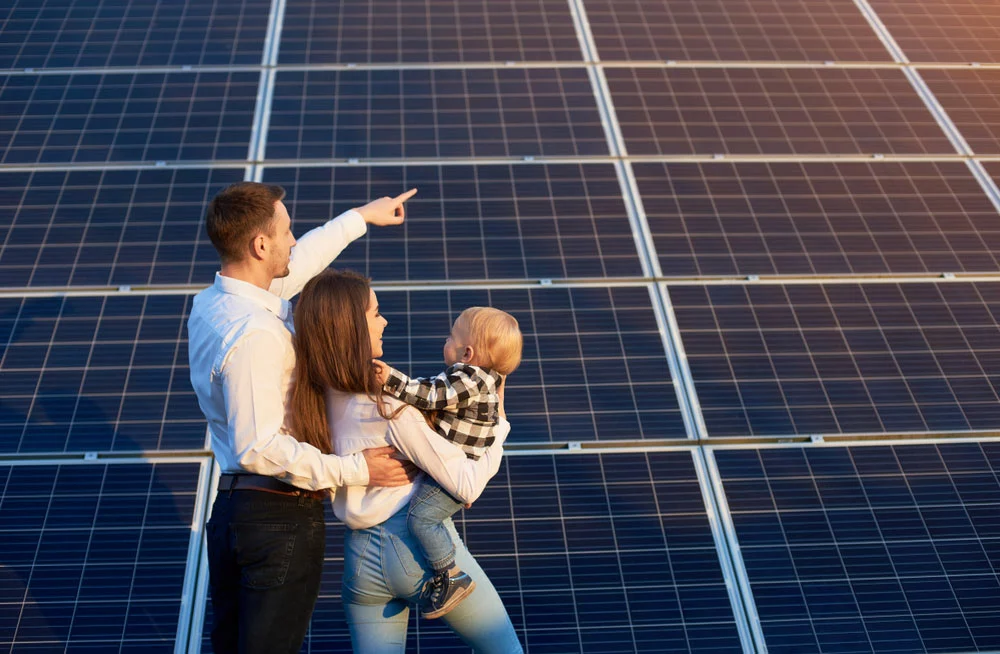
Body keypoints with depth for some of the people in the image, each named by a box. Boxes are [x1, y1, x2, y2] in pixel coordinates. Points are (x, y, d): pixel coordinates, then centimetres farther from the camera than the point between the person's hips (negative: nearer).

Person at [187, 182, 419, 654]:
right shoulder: (254, 335, -25)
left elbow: (296, 264, 21)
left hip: (229, 505, 9)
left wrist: (361, 216, 31)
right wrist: (355, 469, -23)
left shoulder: (211, 302, 5)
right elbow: (259, 448, -28)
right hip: (281, 517, -9)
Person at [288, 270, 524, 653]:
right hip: (423, 545, -6)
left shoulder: (311, 400, -3)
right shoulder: (391, 412, -21)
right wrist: (498, 424, -3)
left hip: (359, 558, 6)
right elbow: (468, 486, -15)